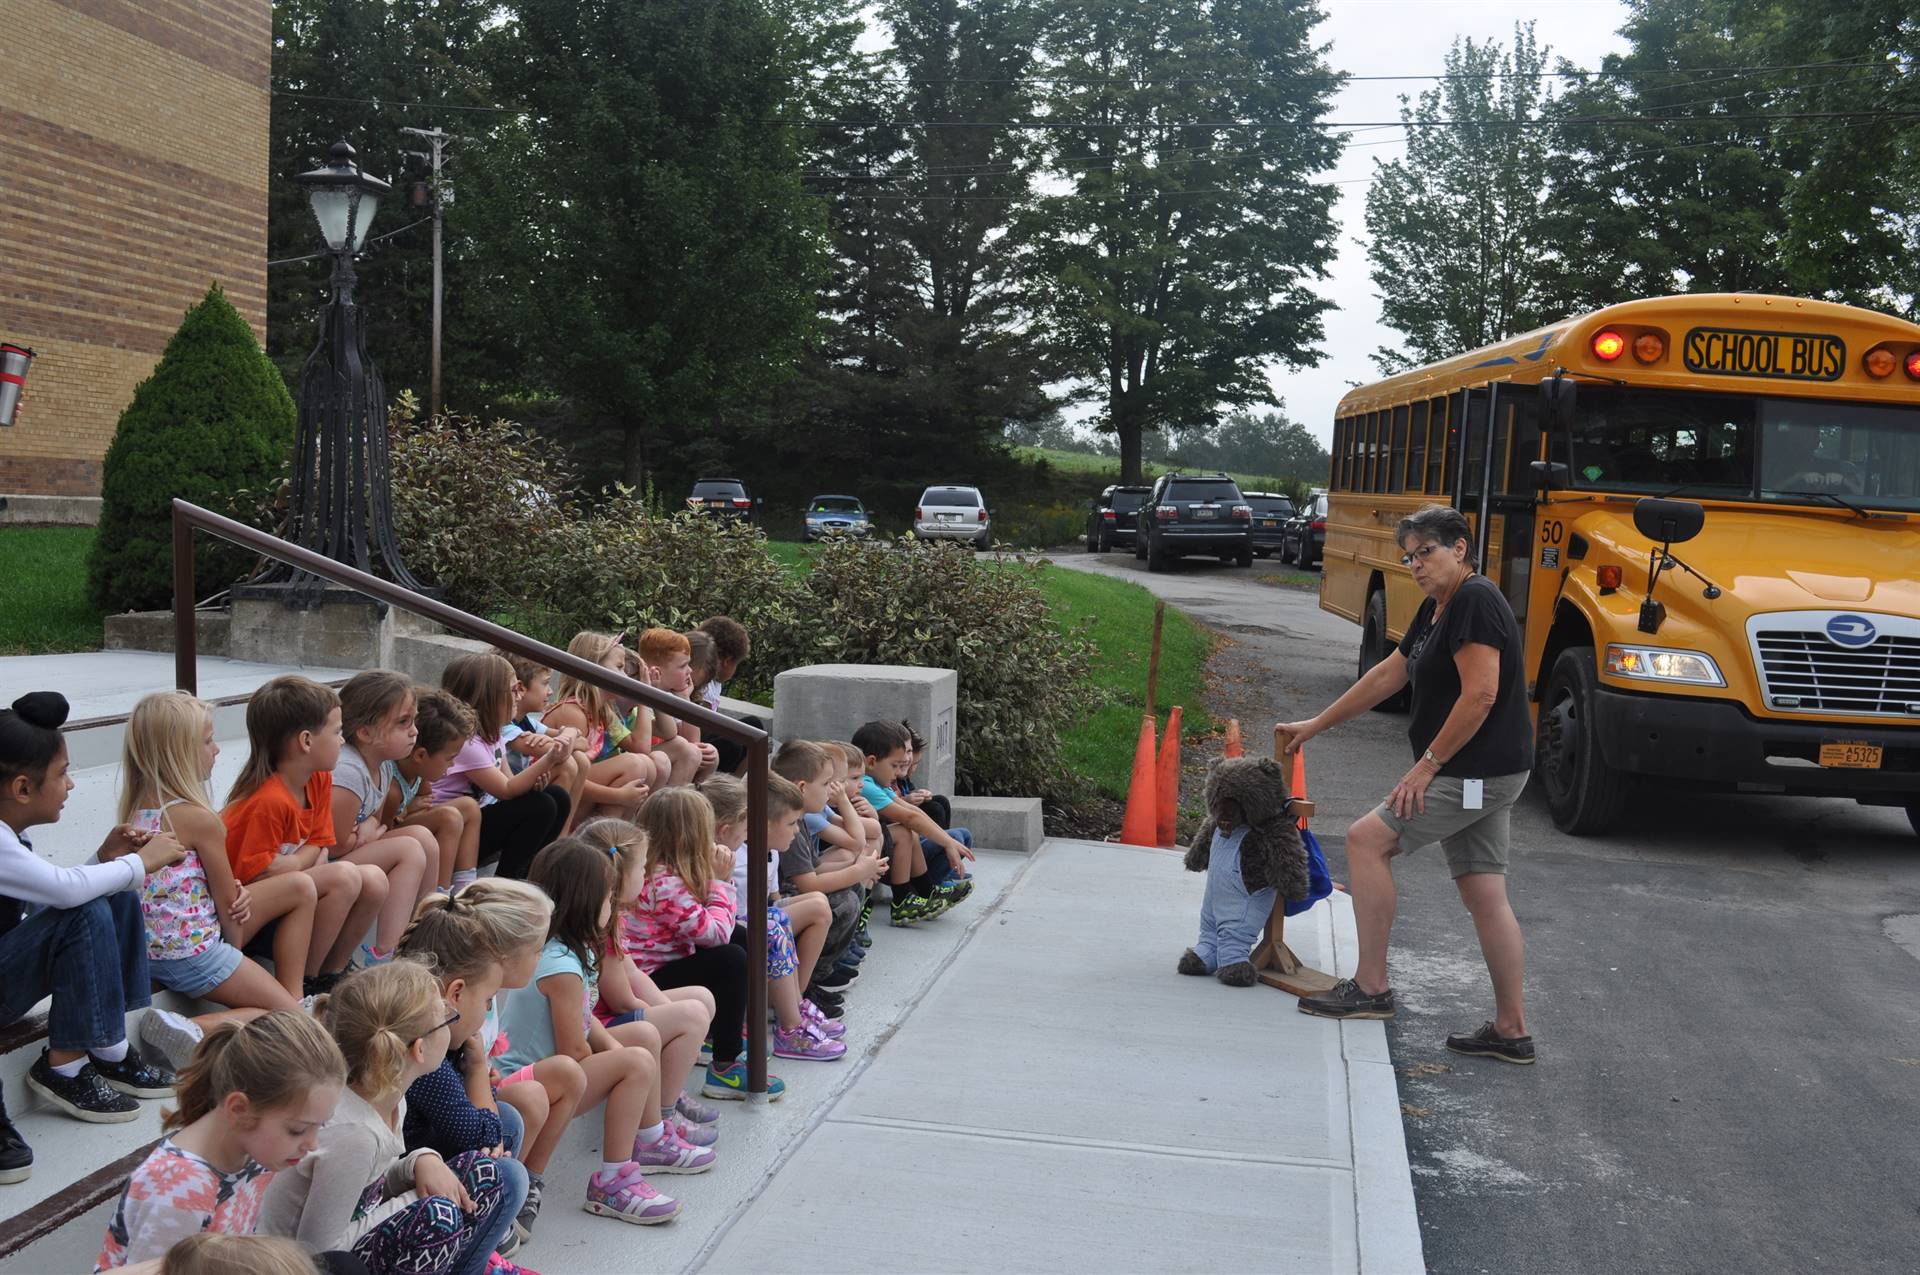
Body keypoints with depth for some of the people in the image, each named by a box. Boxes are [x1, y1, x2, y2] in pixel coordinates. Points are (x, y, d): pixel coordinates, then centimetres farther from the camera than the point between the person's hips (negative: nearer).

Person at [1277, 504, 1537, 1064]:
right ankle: (1511, 1030, 15)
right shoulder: (1437, 609, 16)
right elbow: (1386, 677, 23)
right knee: (1484, 894, 10)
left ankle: (1371, 987, -3)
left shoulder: (1475, 600, -15)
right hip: (1478, 775, 10)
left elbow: (1480, 695, -23)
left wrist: (1428, 764, -17)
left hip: (1477, 773, -10)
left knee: (1367, 839, -9)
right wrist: (1315, 725, 25)